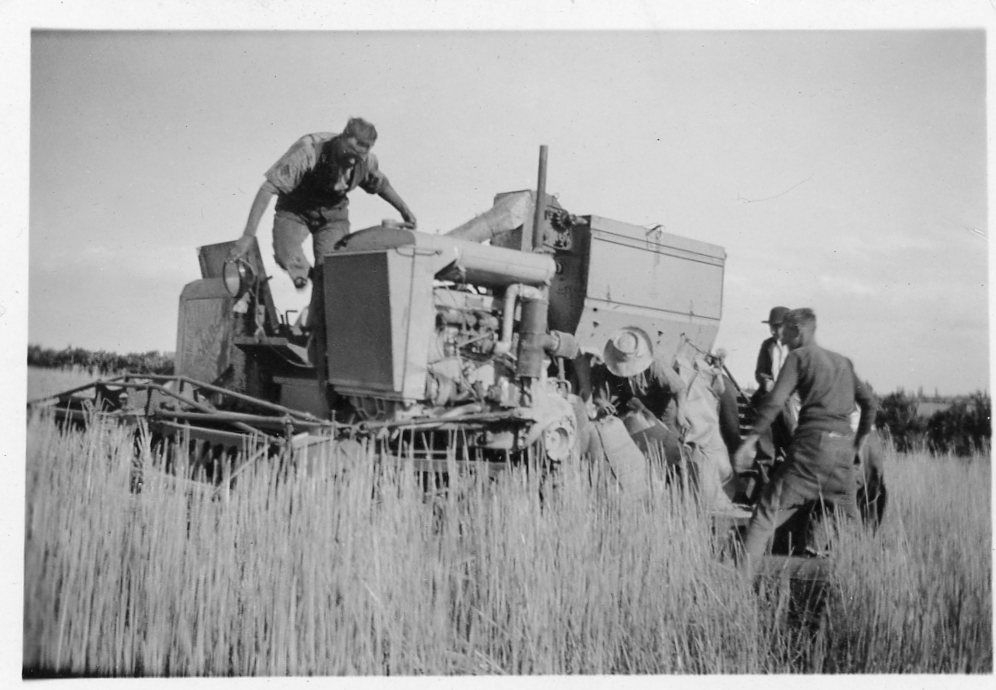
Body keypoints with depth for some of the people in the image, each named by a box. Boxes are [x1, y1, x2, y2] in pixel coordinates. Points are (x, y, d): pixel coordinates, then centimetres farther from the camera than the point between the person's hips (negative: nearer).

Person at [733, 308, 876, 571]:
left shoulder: (799, 356, 3)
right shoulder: (843, 362, 21)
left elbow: (775, 401, -10)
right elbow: (869, 402, 23)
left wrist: (750, 440, -13)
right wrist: (860, 440, 32)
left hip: (813, 443, -6)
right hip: (844, 446, 6)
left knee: (769, 510, -7)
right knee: (848, 518, 21)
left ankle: (741, 571, -16)